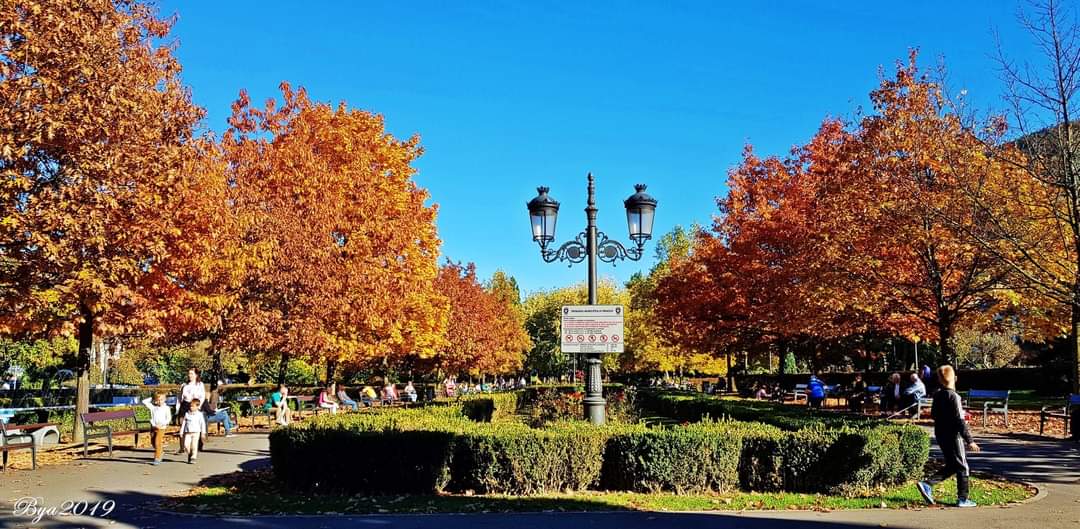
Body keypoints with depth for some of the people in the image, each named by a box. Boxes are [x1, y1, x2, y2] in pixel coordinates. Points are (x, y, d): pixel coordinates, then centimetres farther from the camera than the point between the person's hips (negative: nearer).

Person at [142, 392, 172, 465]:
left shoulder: (166, 408, -1)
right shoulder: (153, 407, 5)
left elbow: (169, 418, 0)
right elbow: (144, 402, 7)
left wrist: (161, 424, -11)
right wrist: (152, 399, 3)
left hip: (161, 428, -4)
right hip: (153, 427, 4)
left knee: (157, 443, -11)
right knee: (153, 443, 10)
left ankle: (157, 459, -9)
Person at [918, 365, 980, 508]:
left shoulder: (937, 395, 4)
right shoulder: (953, 396, -18)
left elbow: (933, 414, 14)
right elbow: (960, 421, -20)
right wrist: (970, 440, -18)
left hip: (940, 435, 7)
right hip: (953, 436, -7)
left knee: (951, 466, 16)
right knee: (962, 467, 7)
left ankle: (927, 484, 4)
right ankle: (962, 499, 12)